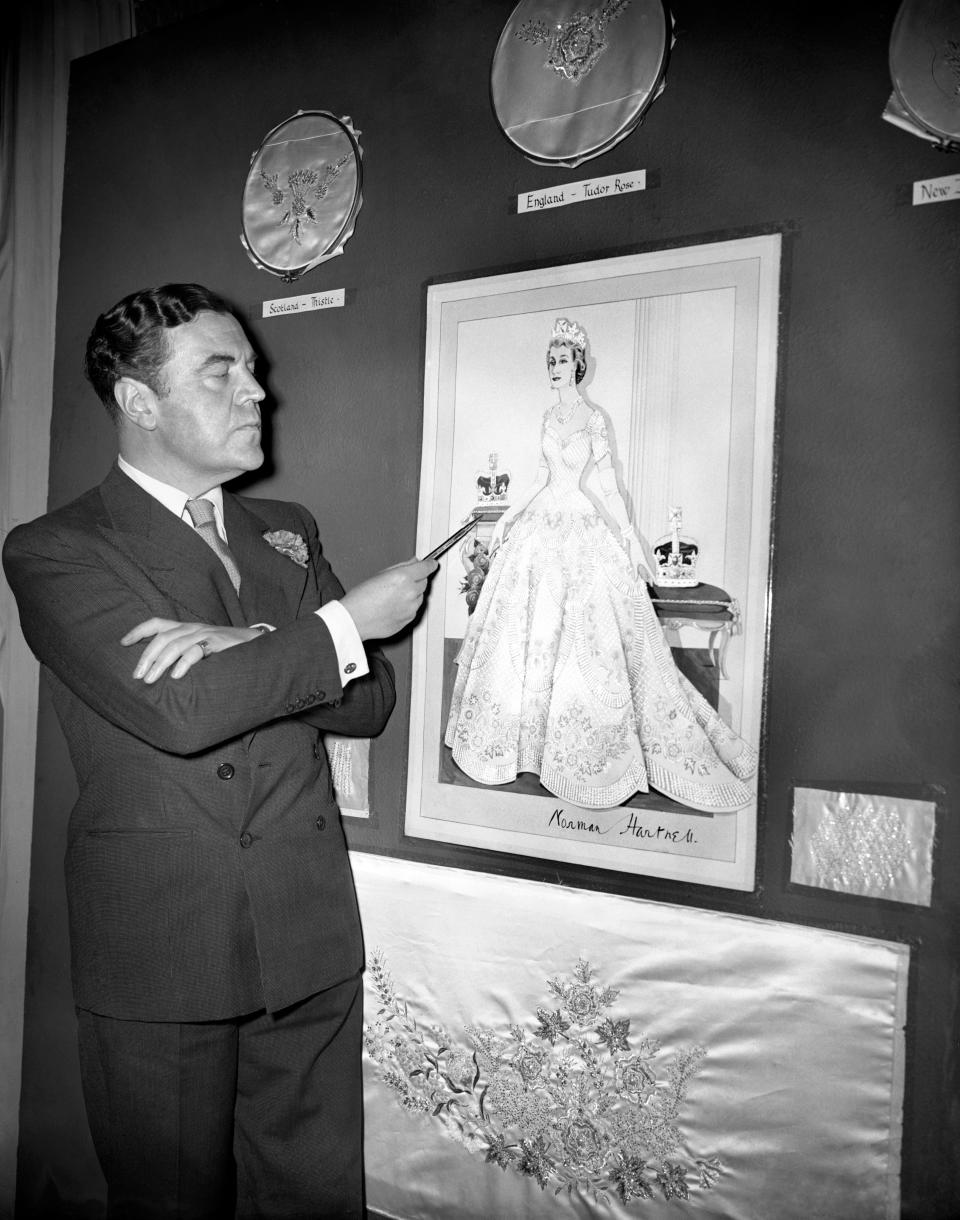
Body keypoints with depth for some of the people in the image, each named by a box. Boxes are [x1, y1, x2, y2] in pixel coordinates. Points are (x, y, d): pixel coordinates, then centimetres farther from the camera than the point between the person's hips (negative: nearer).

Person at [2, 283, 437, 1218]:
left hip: (311, 938, 4)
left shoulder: (286, 532, 12)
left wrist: (252, 647, -15)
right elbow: (178, 708, -20)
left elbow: (367, 703, 3)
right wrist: (346, 623, -12)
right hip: (155, 949, -4)